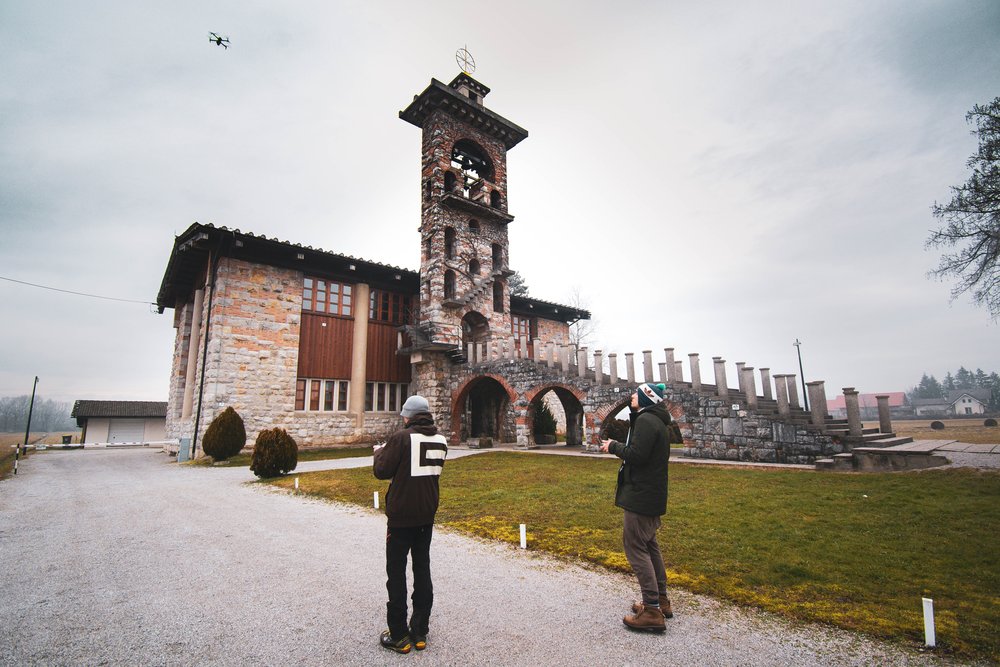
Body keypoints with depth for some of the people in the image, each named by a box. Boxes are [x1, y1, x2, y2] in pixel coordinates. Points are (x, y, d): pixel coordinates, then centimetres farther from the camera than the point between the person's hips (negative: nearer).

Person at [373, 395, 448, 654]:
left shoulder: (402, 438, -17)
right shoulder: (440, 440, 1)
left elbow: (381, 471, -13)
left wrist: (379, 452, 8)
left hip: (401, 515, -6)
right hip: (427, 515, 6)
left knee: (396, 572, 7)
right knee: (422, 569, 15)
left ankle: (399, 636, 15)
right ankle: (420, 632, 24)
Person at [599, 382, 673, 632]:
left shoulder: (646, 420, -18)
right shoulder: (659, 422, 16)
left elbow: (636, 455, -26)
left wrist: (614, 447, -11)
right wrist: (617, 446, 6)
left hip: (640, 496, -11)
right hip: (653, 496, 11)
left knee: (635, 546, -5)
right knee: (650, 545, 19)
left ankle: (652, 611, -1)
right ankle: (661, 600, 29)